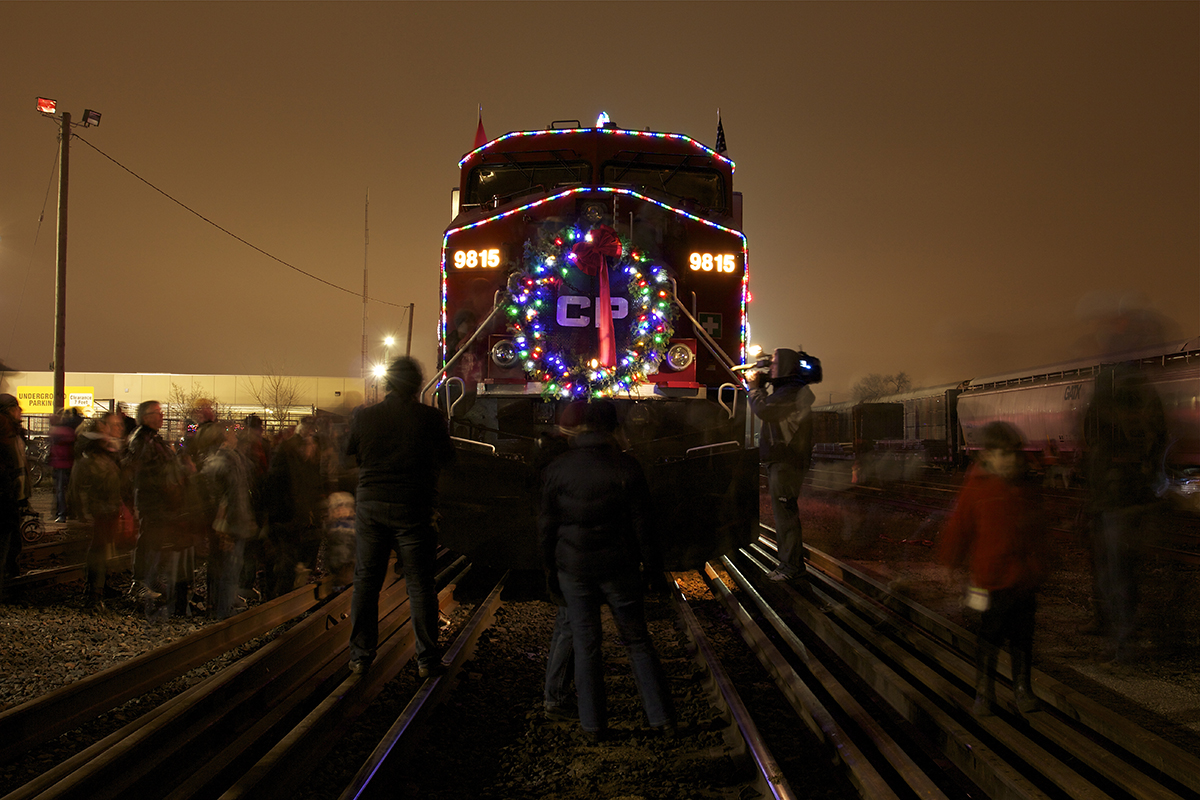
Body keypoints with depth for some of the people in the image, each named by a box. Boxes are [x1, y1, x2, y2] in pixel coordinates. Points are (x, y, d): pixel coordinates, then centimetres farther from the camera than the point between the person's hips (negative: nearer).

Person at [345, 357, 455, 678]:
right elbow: (446, 458, 1)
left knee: (365, 583, 12)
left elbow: (348, 452, 9)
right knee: (420, 586, 6)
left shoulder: (363, 415, -4)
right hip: (413, 510, -2)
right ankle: (427, 659, 9)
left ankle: (360, 655, 17)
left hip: (370, 507, 2)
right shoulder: (430, 417, -9)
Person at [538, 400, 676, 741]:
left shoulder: (557, 469, -5)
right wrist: (653, 564, 5)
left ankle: (593, 724, 16)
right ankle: (662, 717, 13)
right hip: (619, 568, 0)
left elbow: (547, 526, 1)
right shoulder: (627, 468, -9)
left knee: (586, 645, 9)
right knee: (637, 640, 10)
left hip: (574, 569, 1)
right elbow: (642, 524, -6)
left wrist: (551, 568, 12)